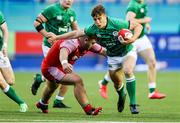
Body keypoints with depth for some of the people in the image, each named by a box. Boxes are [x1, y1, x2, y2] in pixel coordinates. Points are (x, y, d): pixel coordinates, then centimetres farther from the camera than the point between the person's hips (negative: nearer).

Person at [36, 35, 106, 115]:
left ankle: (42, 104, 67)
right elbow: (64, 51, -56)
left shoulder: (87, 44, -10)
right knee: (77, 81, -27)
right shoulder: (72, 43, -35)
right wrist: (64, 63, -77)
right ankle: (88, 110, -26)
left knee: (52, 86, 36)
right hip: (51, 68, -10)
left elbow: (102, 51, -2)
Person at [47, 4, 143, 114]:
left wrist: (133, 39, -36)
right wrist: (56, 37, -4)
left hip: (127, 52, -4)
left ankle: (133, 104, -22)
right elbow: (77, 33, -6)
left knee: (128, 71, -31)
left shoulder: (118, 24, -29)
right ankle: (121, 96, 47)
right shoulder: (93, 29, -18)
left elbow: (138, 26, -20)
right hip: (113, 57, 4)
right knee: (117, 82, 8)